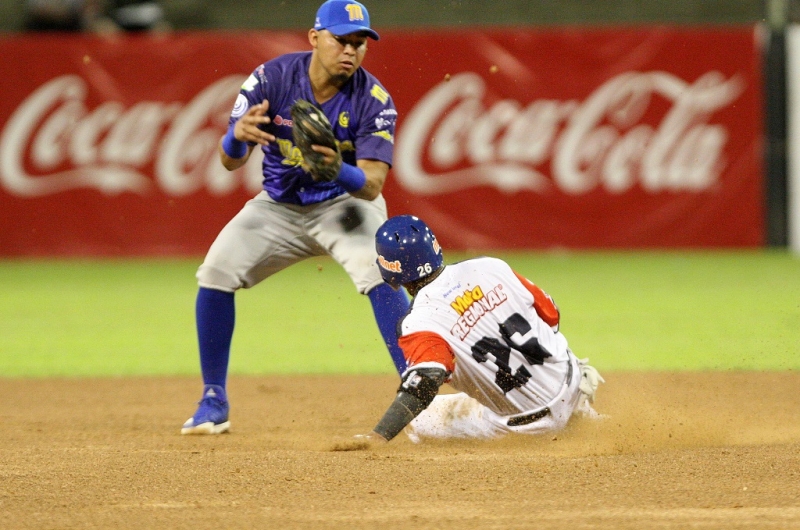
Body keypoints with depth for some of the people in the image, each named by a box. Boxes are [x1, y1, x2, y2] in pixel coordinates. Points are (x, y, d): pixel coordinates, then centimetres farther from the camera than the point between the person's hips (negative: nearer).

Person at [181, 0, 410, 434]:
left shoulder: (373, 100, -22)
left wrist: (339, 170, -49)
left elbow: (372, 184, -28)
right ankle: (213, 402, 2)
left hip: (345, 202, -2)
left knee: (379, 274, -28)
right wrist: (237, 134, -41)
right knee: (216, 271, -12)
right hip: (280, 203, 2)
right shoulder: (272, 79, -18)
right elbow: (230, 161, -17)